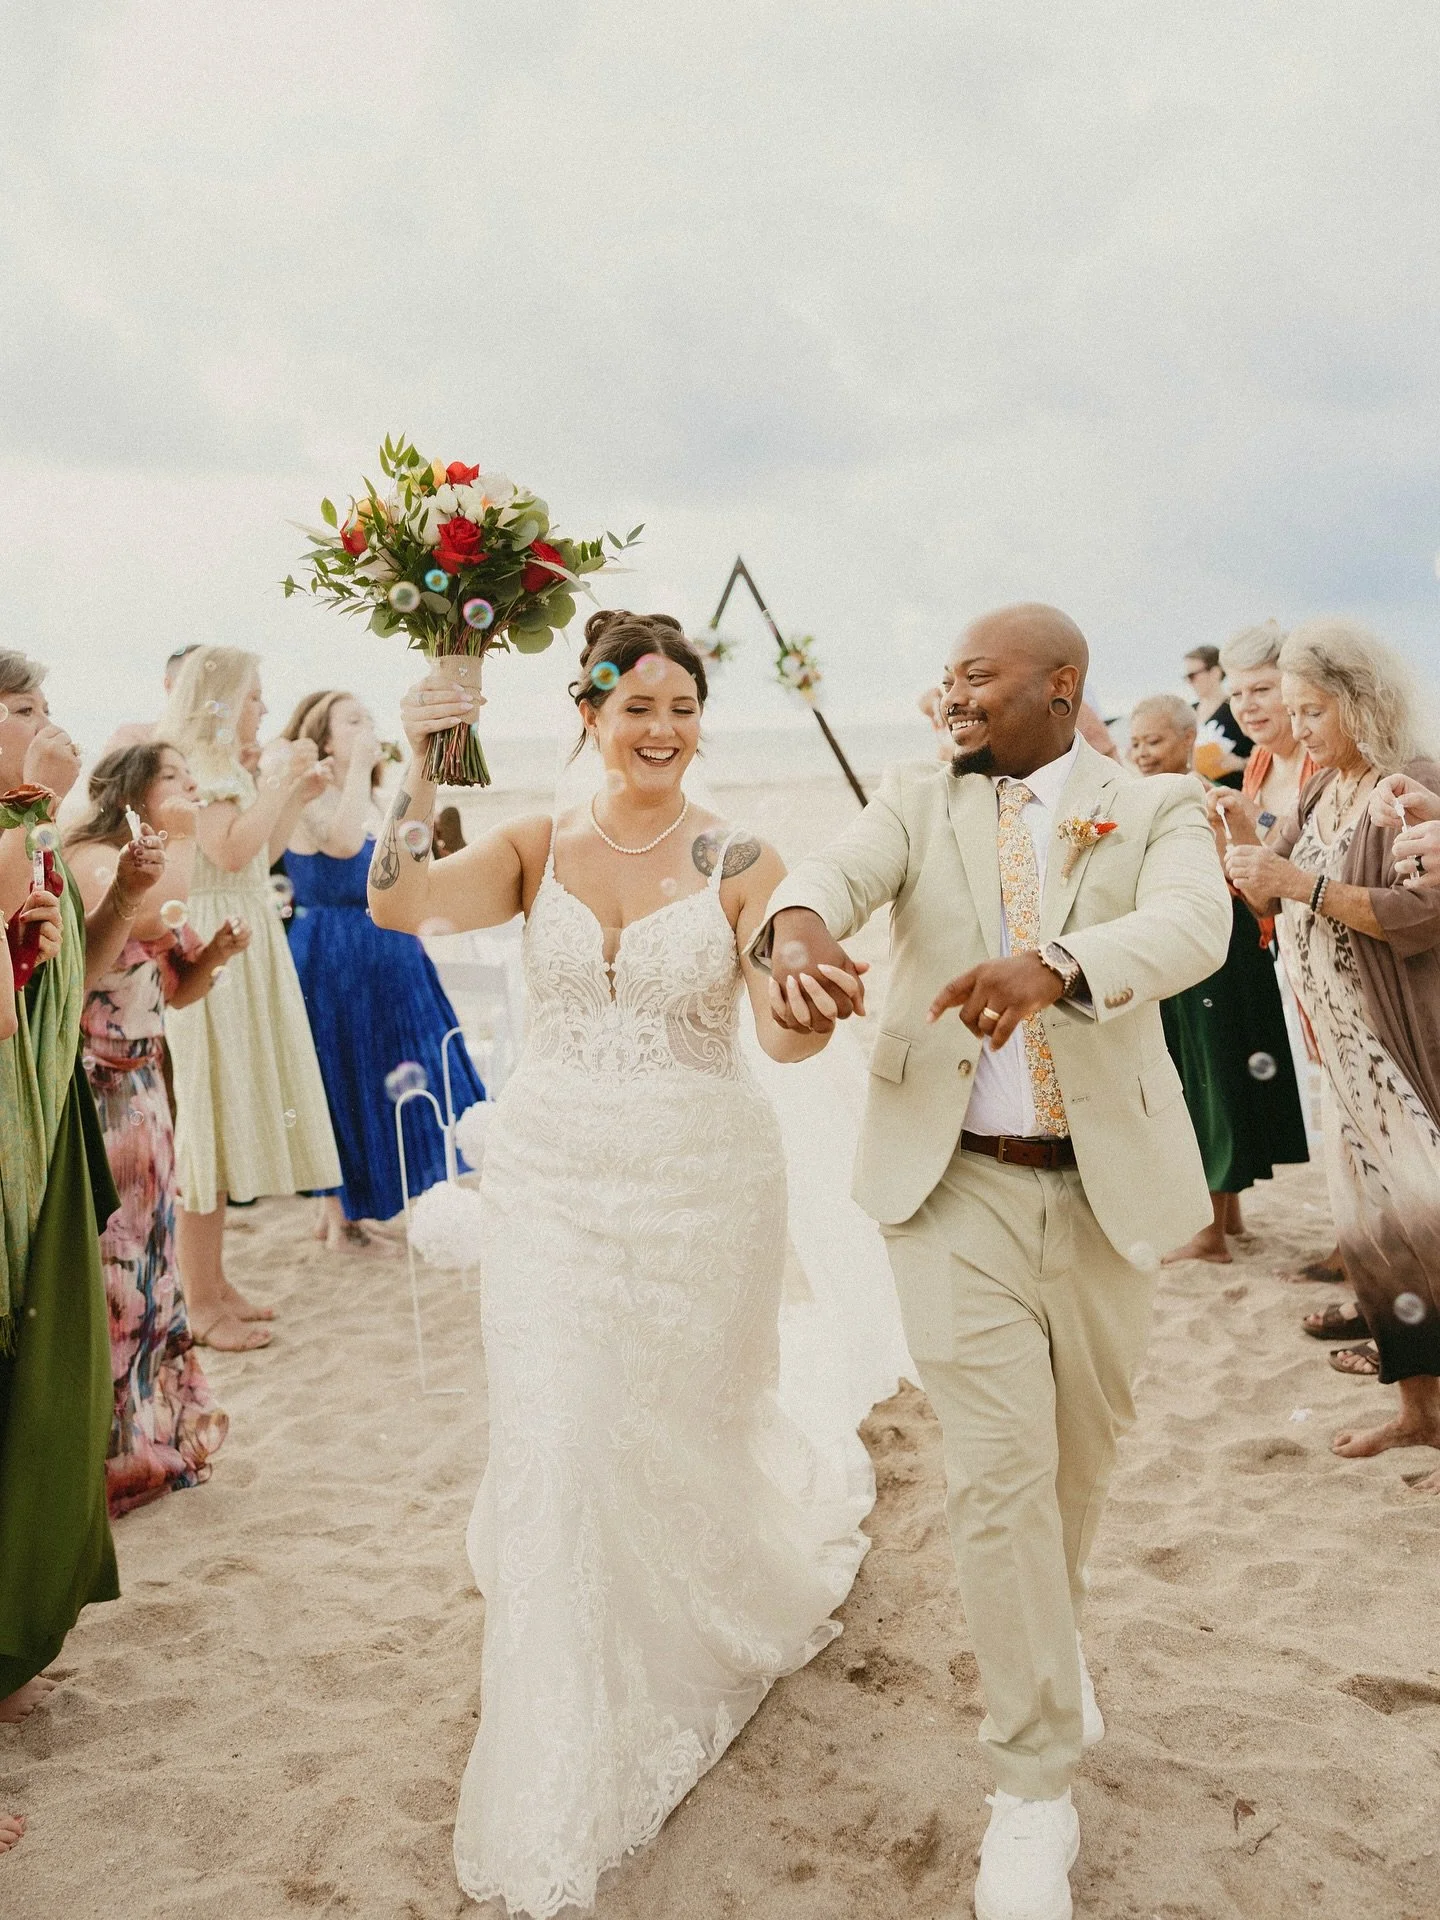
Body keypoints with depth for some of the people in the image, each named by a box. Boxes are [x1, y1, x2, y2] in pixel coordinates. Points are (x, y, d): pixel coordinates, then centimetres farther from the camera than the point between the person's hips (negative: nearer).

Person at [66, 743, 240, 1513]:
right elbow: (148, 912, -32)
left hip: (141, 1088, 9)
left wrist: (216, 951, 2)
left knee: (146, 1251, 15)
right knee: (104, 1259, -4)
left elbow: (174, 987, 19)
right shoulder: (89, 856, -11)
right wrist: (180, 835, -21)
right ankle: (104, 1450, 8)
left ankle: (152, 1435, 28)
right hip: (95, 1094, -9)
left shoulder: (151, 864, 16)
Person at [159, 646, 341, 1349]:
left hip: (246, 950, 10)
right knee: (209, 1112, -6)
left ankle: (213, 1280, 23)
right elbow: (232, 850, -24)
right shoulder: (191, 764, -11)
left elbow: (262, 855, 22)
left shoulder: (228, 768, 18)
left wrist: (296, 797, 14)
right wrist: (278, 782, -16)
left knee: (228, 1115, 13)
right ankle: (201, 1304, 1)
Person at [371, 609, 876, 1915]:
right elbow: (399, 903, -15)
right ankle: (559, 1804, 18)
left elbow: (782, 1035, -17)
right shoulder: (537, 847, 0)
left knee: (690, 1433, 16)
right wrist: (420, 773, -25)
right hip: (553, 1182, 2)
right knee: (557, 1451, 2)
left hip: (701, 1184, -1)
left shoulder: (741, 863, -6)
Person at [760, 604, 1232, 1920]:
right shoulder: (919, 801, 5)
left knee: (1083, 1456, 17)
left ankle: (1049, 1637, 48)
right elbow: (841, 868, -15)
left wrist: (1054, 964, -41)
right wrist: (801, 926, -40)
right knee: (997, 1470, -4)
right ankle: (1037, 1785, 13)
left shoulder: (1157, 808, 1)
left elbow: (1191, 927, -20)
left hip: (1105, 1191, 1)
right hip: (955, 1184, 0)